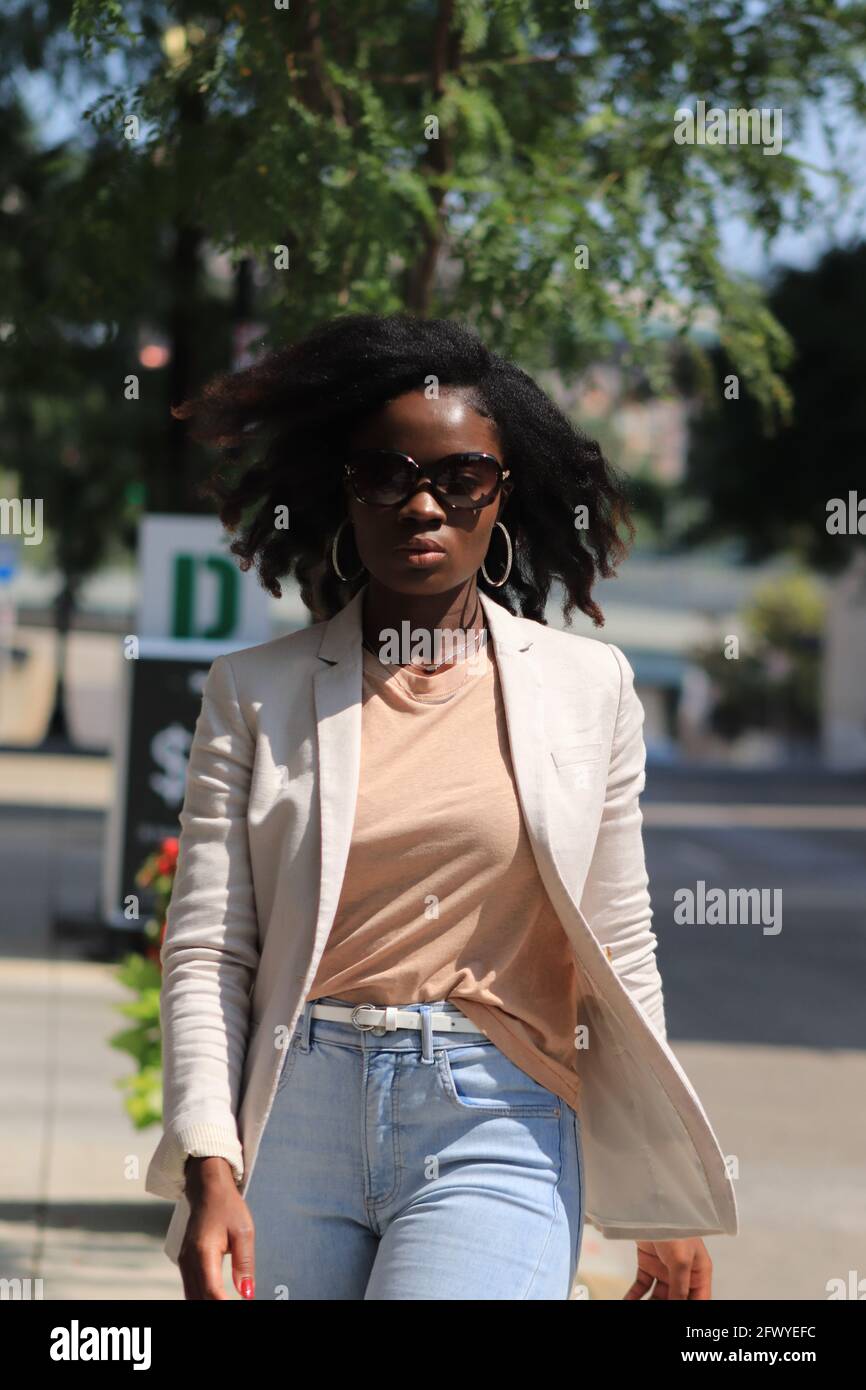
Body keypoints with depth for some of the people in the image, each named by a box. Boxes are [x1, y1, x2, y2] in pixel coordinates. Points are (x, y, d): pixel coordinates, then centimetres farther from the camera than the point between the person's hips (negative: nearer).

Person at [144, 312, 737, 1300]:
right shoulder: (255, 691, 6)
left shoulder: (588, 687, 8)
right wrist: (211, 1166, -11)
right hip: (294, 1115, 1)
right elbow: (205, 950, 2)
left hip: (496, 1121, -1)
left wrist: (667, 1206, 10)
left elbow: (620, 954, 10)